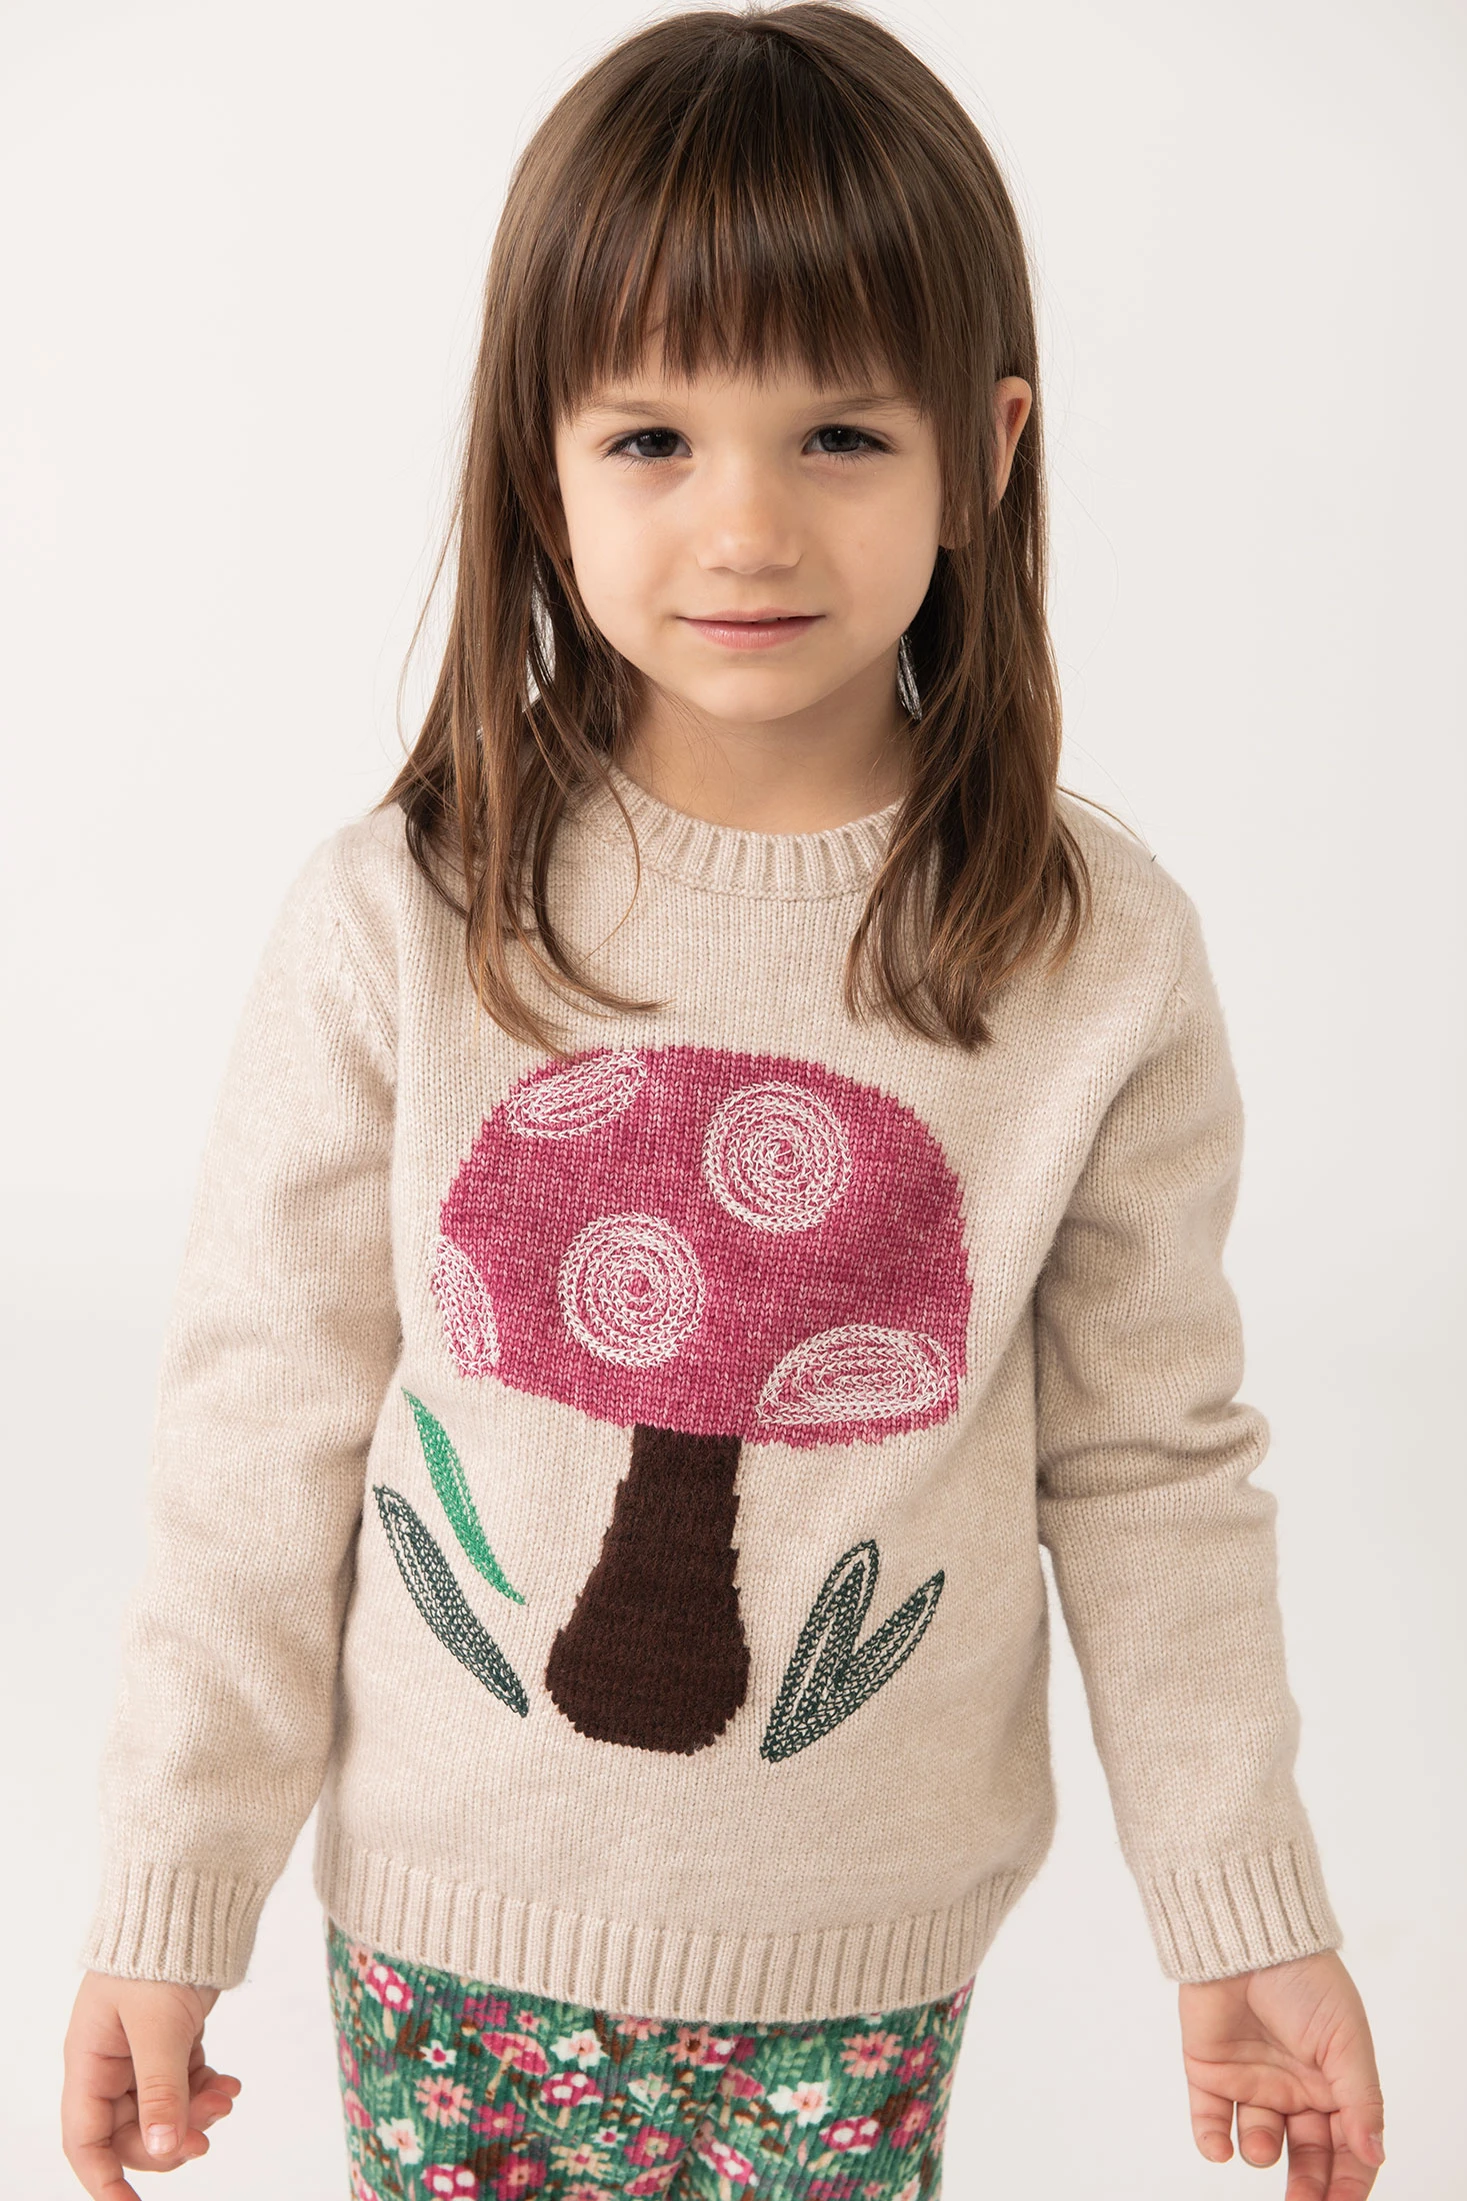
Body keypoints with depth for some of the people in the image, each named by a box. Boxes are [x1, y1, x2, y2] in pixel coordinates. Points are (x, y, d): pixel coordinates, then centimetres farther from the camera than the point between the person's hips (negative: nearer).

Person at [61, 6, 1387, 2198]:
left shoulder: (1100, 954, -9)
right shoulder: (400, 923, -12)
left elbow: (1151, 1463, -1)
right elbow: (264, 1433, -5)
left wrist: (1247, 1920, 3)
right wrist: (168, 1908, -1)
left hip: (860, 1944, 0)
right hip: (448, 1925, 0)